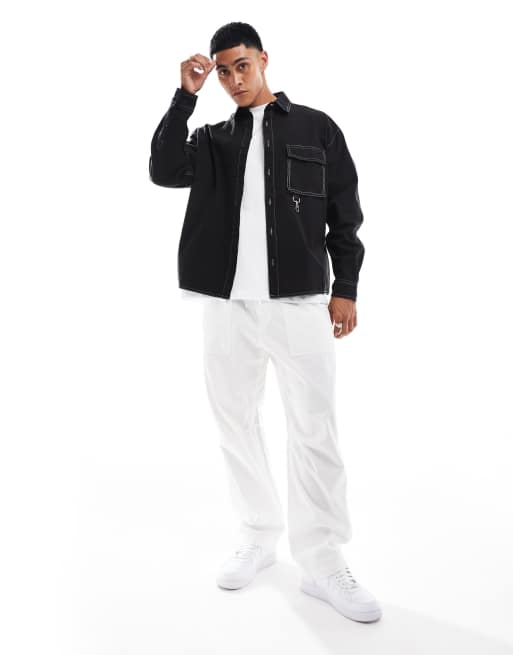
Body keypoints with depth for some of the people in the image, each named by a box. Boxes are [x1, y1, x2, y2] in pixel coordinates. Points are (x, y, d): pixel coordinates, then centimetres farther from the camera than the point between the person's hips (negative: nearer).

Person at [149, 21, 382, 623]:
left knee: (314, 434, -2)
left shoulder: (316, 127, 9)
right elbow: (163, 171, -5)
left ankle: (323, 564, 10)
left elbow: (345, 213, 7)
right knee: (236, 424, 10)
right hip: (227, 304, 3)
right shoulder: (214, 139, 14)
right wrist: (186, 94, -9)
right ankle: (258, 538, 27)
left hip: (300, 302, -2)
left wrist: (345, 288, 1)